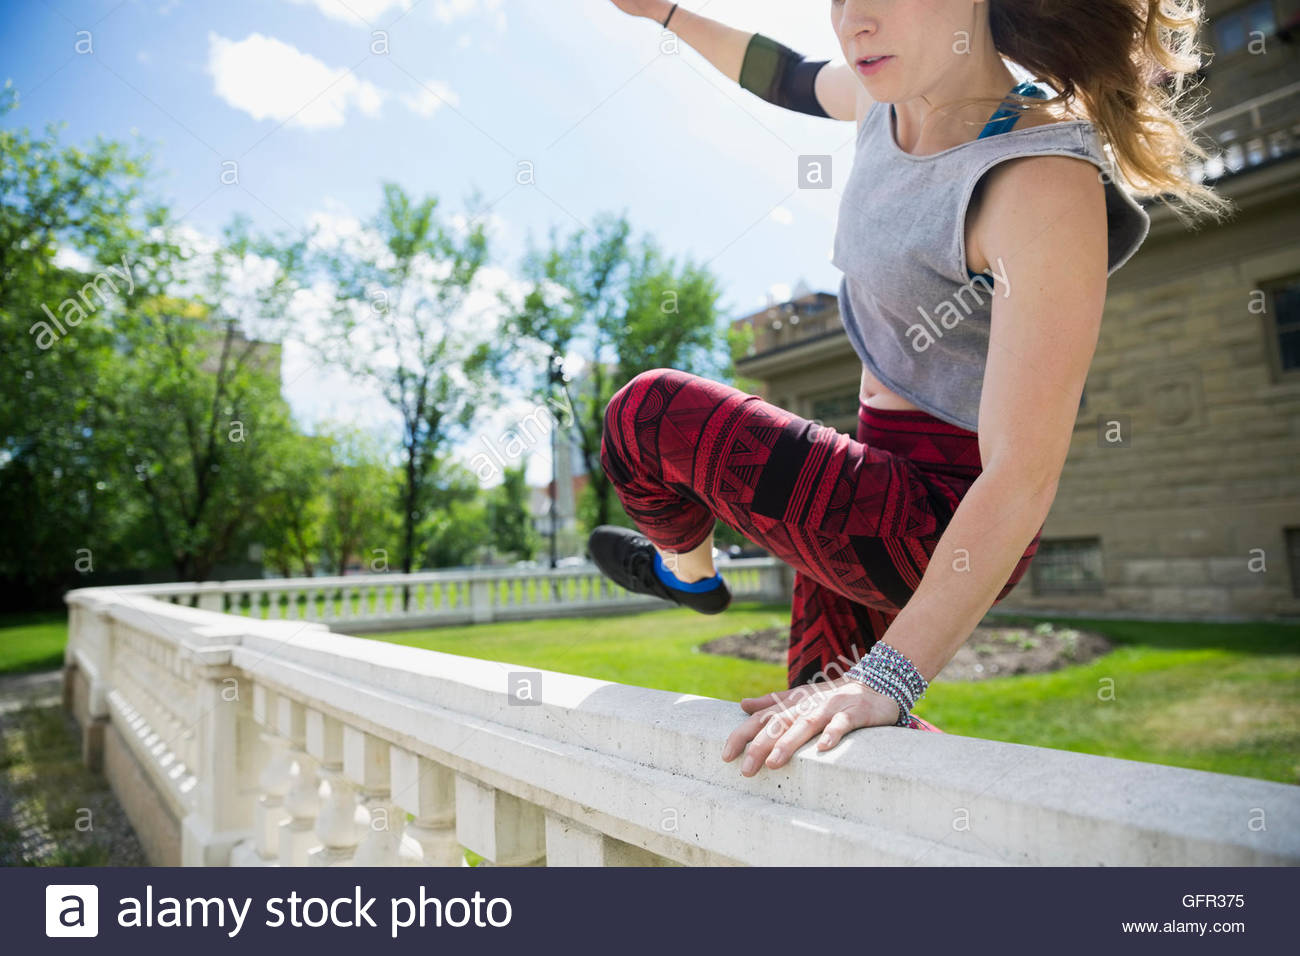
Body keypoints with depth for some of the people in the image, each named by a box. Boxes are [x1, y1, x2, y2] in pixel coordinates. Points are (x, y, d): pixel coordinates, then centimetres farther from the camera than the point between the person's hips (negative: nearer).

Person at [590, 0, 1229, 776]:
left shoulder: (1044, 179, -26)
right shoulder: (898, 96, -3)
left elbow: (1024, 477, -32)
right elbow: (793, 78, 22)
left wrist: (887, 677, -36)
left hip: (941, 528, -8)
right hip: (880, 490, 8)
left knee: (650, 414, -9)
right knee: (823, 710, 21)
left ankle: (689, 569, 21)